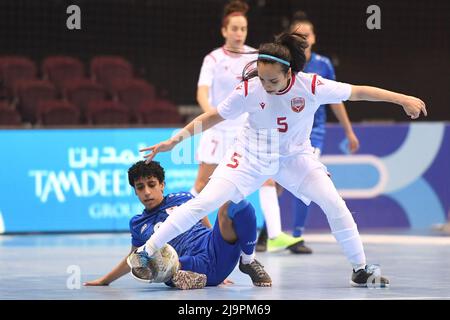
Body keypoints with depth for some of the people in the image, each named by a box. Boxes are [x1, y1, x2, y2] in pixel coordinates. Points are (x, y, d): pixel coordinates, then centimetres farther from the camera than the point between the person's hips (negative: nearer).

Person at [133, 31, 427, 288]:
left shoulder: (311, 86, -26)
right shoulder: (248, 90, -24)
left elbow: (358, 92, -17)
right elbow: (215, 116, -11)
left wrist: (402, 99, -19)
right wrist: (175, 140, -13)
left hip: (296, 155, 1)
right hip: (252, 156, -1)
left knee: (334, 203, -14)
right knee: (204, 202, -12)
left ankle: (360, 269, 2)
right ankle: (147, 252, -6)